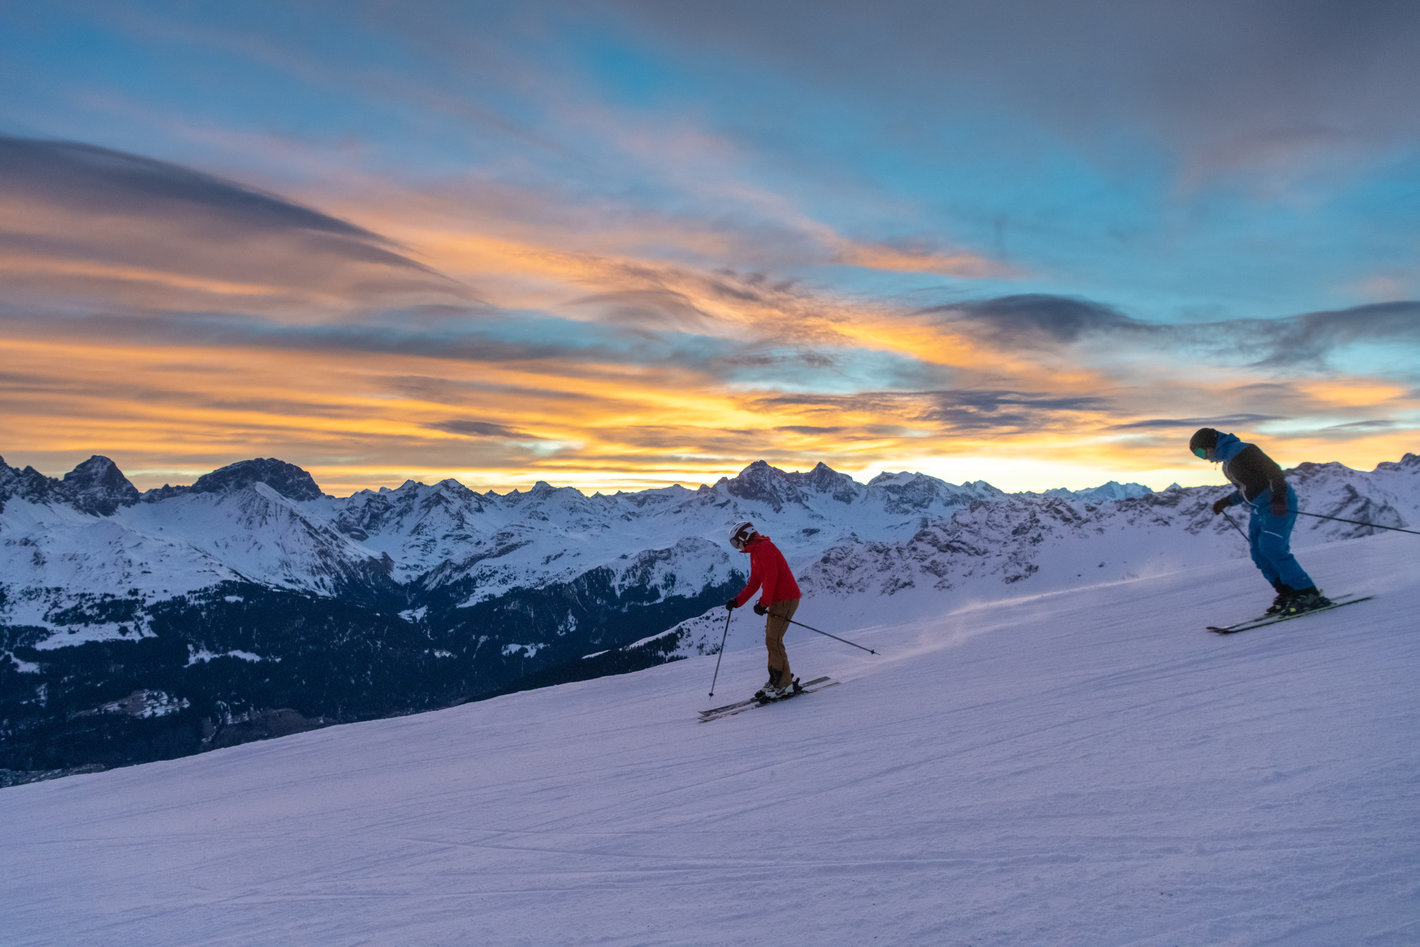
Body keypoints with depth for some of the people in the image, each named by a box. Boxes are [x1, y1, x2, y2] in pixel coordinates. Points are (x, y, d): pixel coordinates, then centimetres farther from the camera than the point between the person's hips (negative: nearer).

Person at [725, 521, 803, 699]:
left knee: (773, 640, -12)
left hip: (786, 599, -10)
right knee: (770, 640, 10)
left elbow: (771, 577, -24)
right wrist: (737, 601, 11)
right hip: (776, 600, 10)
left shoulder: (764, 549, -15)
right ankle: (775, 681, 17)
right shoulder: (755, 552, 17)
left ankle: (785, 684, -7)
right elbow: (754, 583, 19)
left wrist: (763, 603, -27)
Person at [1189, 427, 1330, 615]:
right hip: (1260, 510, 10)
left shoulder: (1241, 450, -13)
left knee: (1272, 549, -18)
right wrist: (1226, 501, 20)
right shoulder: (1227, 462, 18)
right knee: (1259, 554, 5)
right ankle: (1288, 594, 9)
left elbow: (1273, 470, -19)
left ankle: (1309, 595, -13)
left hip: (1279, 505, -10)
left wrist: (1279, 497, -30)